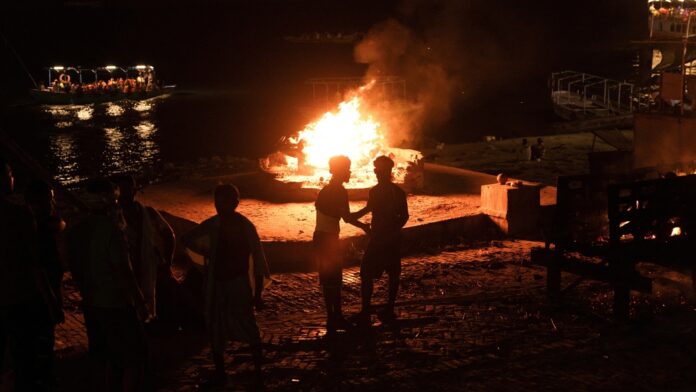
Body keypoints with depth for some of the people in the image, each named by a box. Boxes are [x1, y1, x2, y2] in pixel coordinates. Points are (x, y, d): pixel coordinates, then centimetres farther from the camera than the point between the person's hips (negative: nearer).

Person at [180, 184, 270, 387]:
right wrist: (208, 253, 2)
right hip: (217, 283, 5)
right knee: (215, 328, 11)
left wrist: (258, 293, -13)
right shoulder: (213, 224, 0)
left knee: (247, 326, -6)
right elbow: (186, 239, 15)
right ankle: (219, 373, 24)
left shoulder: (245, 226, -12)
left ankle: (258, 371, 6)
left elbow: (258, 258, -11)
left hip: (238, 282, -5)